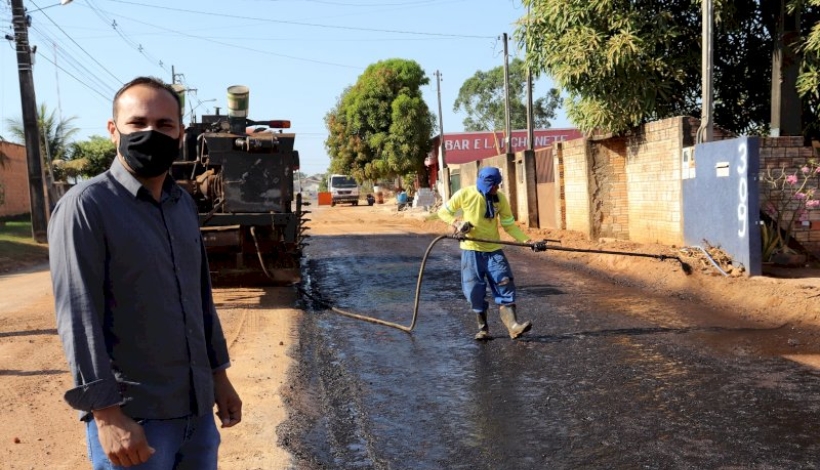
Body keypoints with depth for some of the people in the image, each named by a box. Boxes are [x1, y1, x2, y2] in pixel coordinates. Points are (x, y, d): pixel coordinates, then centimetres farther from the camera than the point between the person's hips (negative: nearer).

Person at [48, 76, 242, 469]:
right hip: (134, 416, -6)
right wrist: (107, 414, -19)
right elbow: (78, 317, -16)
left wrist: (219, 374, 14)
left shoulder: (184, 205, 8)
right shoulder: (85, 206, -12)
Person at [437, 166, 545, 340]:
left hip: (494, 250, 2)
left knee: (505, 285, -9)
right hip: (471, 250, -2)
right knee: (475, 290, -1)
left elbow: (509, 225, 0)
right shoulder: (464, 194, -11)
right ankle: (483, 327, 13)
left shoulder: (500, 198, -5)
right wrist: (456, 222, -18)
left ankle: (513, 326, -13)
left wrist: (529, 241, -12)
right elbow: (443, 211, 2)